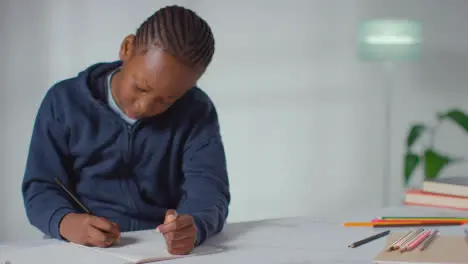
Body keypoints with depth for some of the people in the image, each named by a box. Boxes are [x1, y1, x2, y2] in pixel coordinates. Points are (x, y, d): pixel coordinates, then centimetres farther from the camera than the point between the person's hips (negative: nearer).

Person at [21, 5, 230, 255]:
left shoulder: (197, 112, 0)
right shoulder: (65, 101, -1)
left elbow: (208, 188, -11)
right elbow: (40, 187, -2)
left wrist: (194, 227, -33)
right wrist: (66, 222, -23)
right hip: (83, 252, 0)